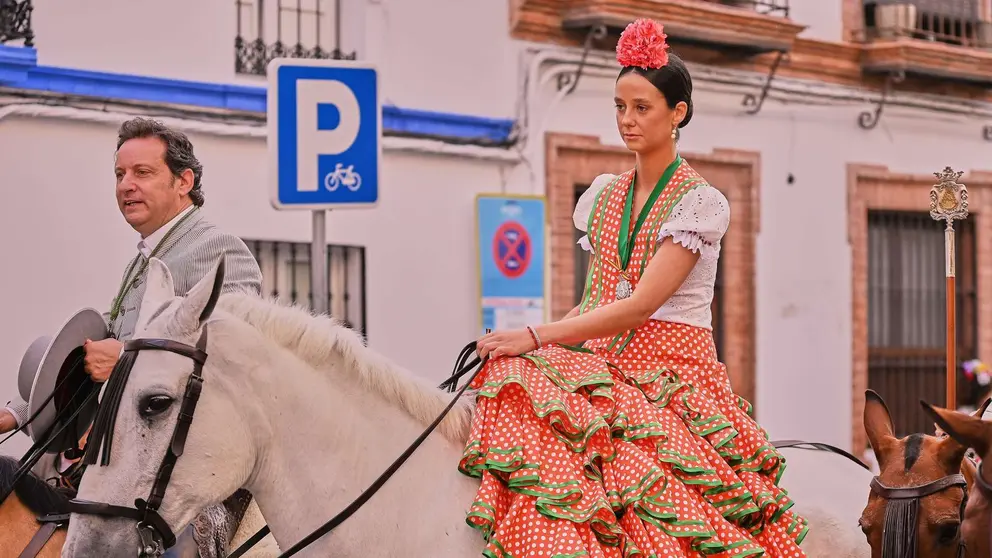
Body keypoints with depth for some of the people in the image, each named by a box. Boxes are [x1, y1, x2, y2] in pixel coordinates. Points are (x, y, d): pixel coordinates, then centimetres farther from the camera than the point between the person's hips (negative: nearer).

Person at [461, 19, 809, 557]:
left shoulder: (698, 201, -4)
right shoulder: (604, 195, 16)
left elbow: (640, 305, -14)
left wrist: (536, 337, -19)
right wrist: (515, 344, 0)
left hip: (673, 371, -6)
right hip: (607, 366, 6)